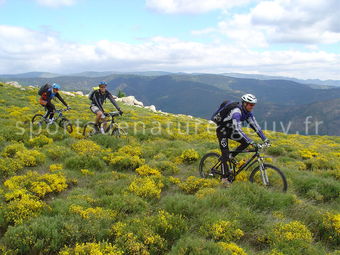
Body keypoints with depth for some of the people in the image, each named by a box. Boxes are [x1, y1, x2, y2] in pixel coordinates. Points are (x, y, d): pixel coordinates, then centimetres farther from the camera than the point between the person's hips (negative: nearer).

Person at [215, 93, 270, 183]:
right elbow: (238, 129, -41)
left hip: (230, 130, 8)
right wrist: (251, 141, -45)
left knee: (246, 142, -6)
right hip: (222, 131, -8)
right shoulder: (237, 112, -33)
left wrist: (264, 138, -12)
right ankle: (225, 178, -3)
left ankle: (232, 156, 13)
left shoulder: (247, 112, -8)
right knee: (225, 154, -10)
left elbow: (254, 124, -6)